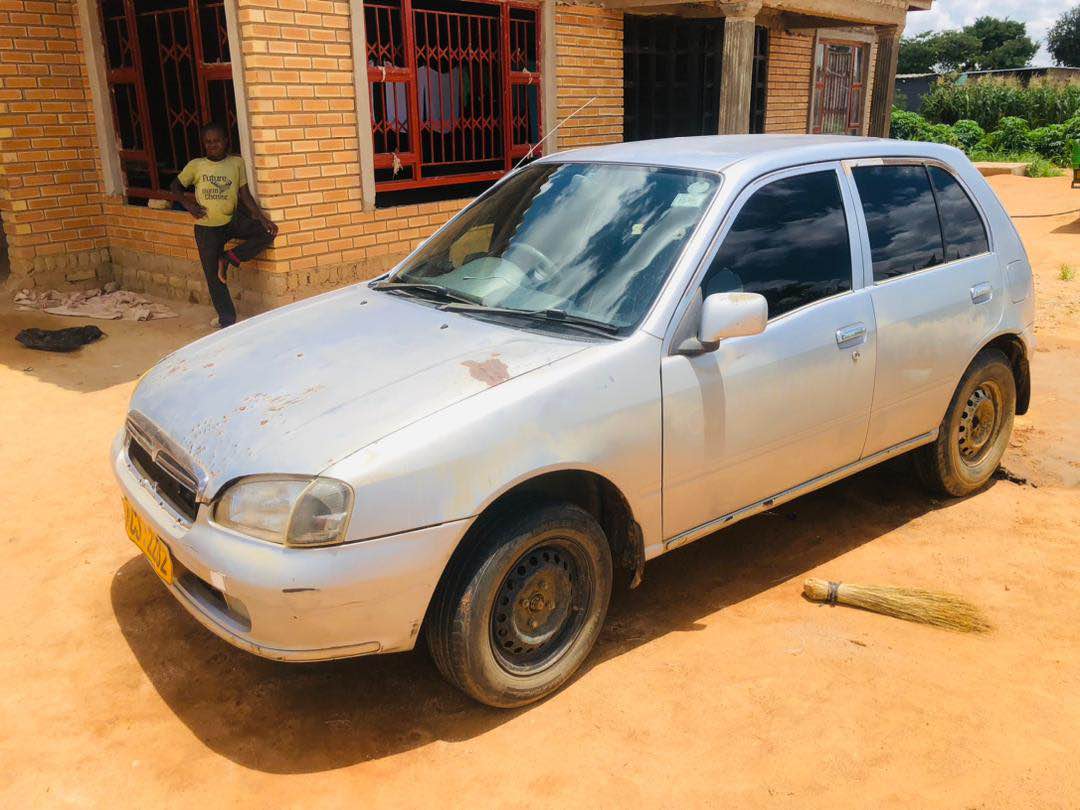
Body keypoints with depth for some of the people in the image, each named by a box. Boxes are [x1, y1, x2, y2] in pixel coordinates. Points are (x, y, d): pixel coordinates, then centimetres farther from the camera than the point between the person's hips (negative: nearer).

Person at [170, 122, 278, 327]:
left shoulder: (236, 162, -2)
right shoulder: (195, 165, -3)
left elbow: (245, 195, -3)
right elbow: (175, 187, 9)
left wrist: (263, 218, -14)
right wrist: (189, 205, -7)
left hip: (233, 220, 1)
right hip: (206, 228, -1)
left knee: (267, 232, -21)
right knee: (214, 278, 1)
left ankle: (227, 258, -7)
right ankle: (227, 321, 15)